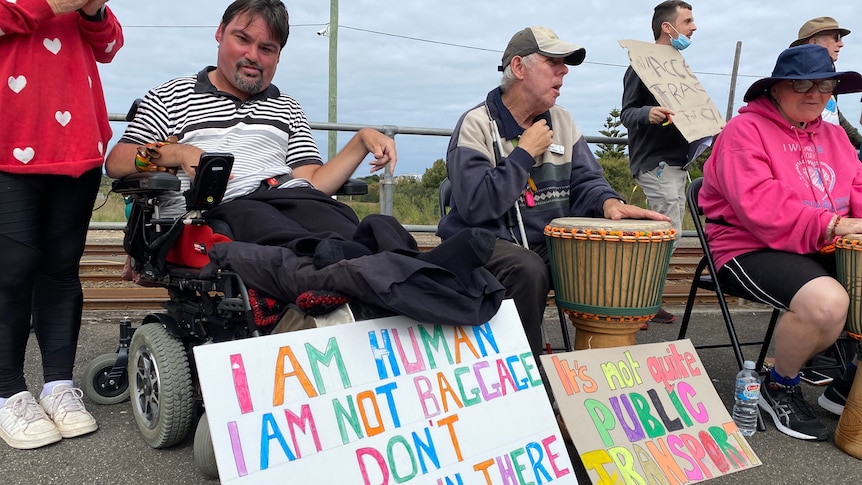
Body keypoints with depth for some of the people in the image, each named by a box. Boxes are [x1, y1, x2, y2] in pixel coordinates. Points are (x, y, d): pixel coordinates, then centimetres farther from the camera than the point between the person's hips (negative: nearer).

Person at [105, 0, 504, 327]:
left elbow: (314, 181, 18)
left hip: (290, 196, 4)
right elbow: (116, 162, 14)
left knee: (348, 232, -33)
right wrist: (176, 153, -3)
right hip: (215, 208, -4)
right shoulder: (171, 97, 22)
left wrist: (361, 141, 5)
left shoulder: (286, 110, 30)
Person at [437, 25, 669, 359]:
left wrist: (608, 202, -16)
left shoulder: (562, 121, 10)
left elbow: (585, 182, 9)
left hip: (551, 246, 6)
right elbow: (476, 206, -22)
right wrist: (525, 153, -16)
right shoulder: (477, 124, -10)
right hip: (488, 244, -6)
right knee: (528, 270, -35)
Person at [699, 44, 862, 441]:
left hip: (824, 252, 8)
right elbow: (757, 203, -19)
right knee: (827, 302, -32)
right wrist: (828, 224, -25)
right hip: (752, 249, -8)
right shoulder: (745, 130, -6)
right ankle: (779, 388, -6)